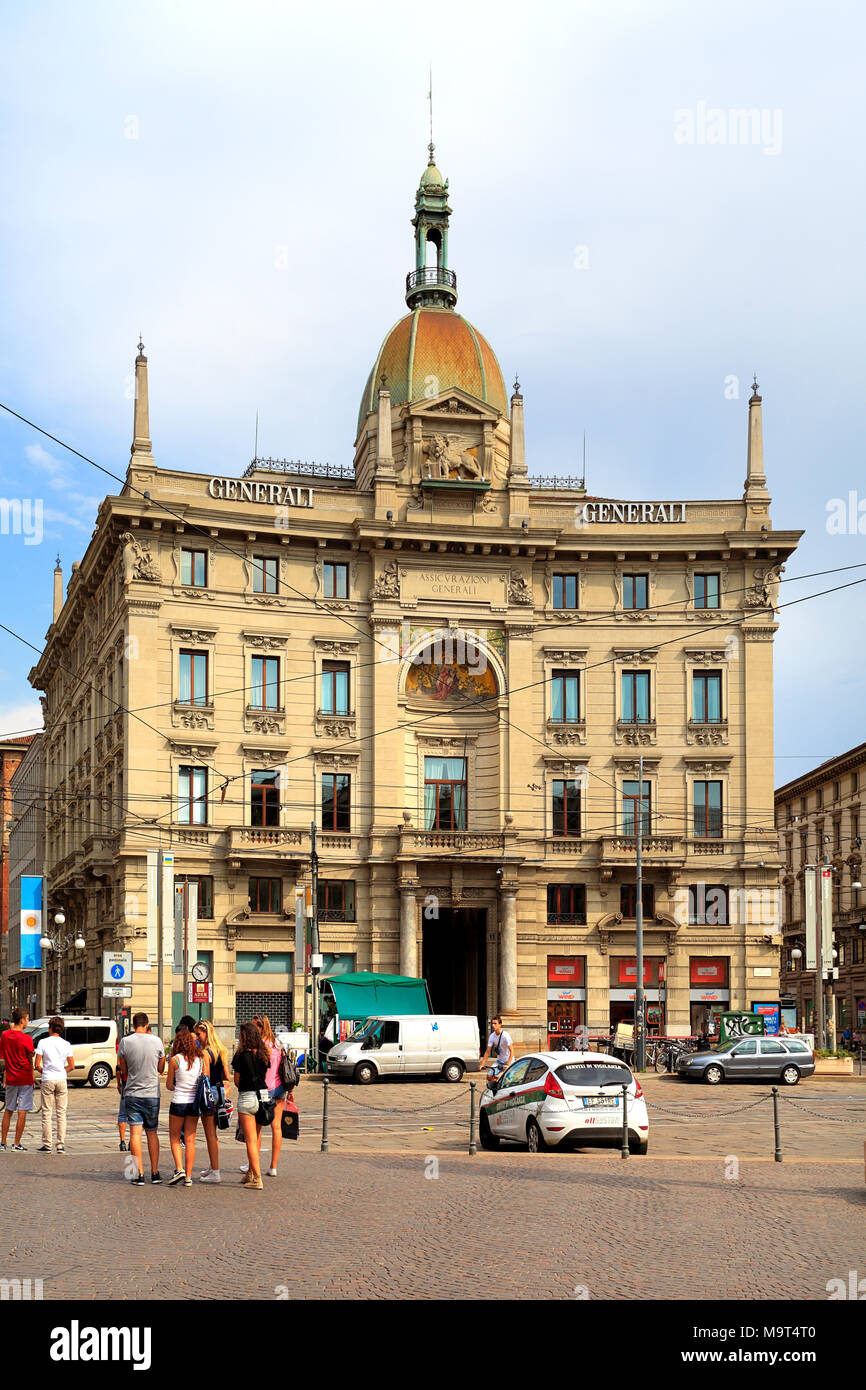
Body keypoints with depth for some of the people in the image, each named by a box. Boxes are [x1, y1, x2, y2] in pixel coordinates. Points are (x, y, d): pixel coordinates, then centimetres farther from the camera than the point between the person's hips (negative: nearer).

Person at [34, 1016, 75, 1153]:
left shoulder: (43, 1042, -4)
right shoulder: (65, 1044, 2)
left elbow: (37, 1064, -7)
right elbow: (71, 1066, 1)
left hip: (47, 1080, -2)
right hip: (61, 1080, 2)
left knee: (47, 1113, 3)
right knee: (61, 1113, 7)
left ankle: (47, 1145, 4)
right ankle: (61, 1145, 5)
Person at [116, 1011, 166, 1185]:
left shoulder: (125, 1042, -5)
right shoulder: (156, 1041, -3)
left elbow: (123, 1070, 4)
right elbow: (161, 1069, 8)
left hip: (132, 1093, -1)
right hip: (152, 1093, 1)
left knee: (135, 1133, -1)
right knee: (152, 1133, 12)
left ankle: (139, 1174, -6)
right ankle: (155, 1173, 15)